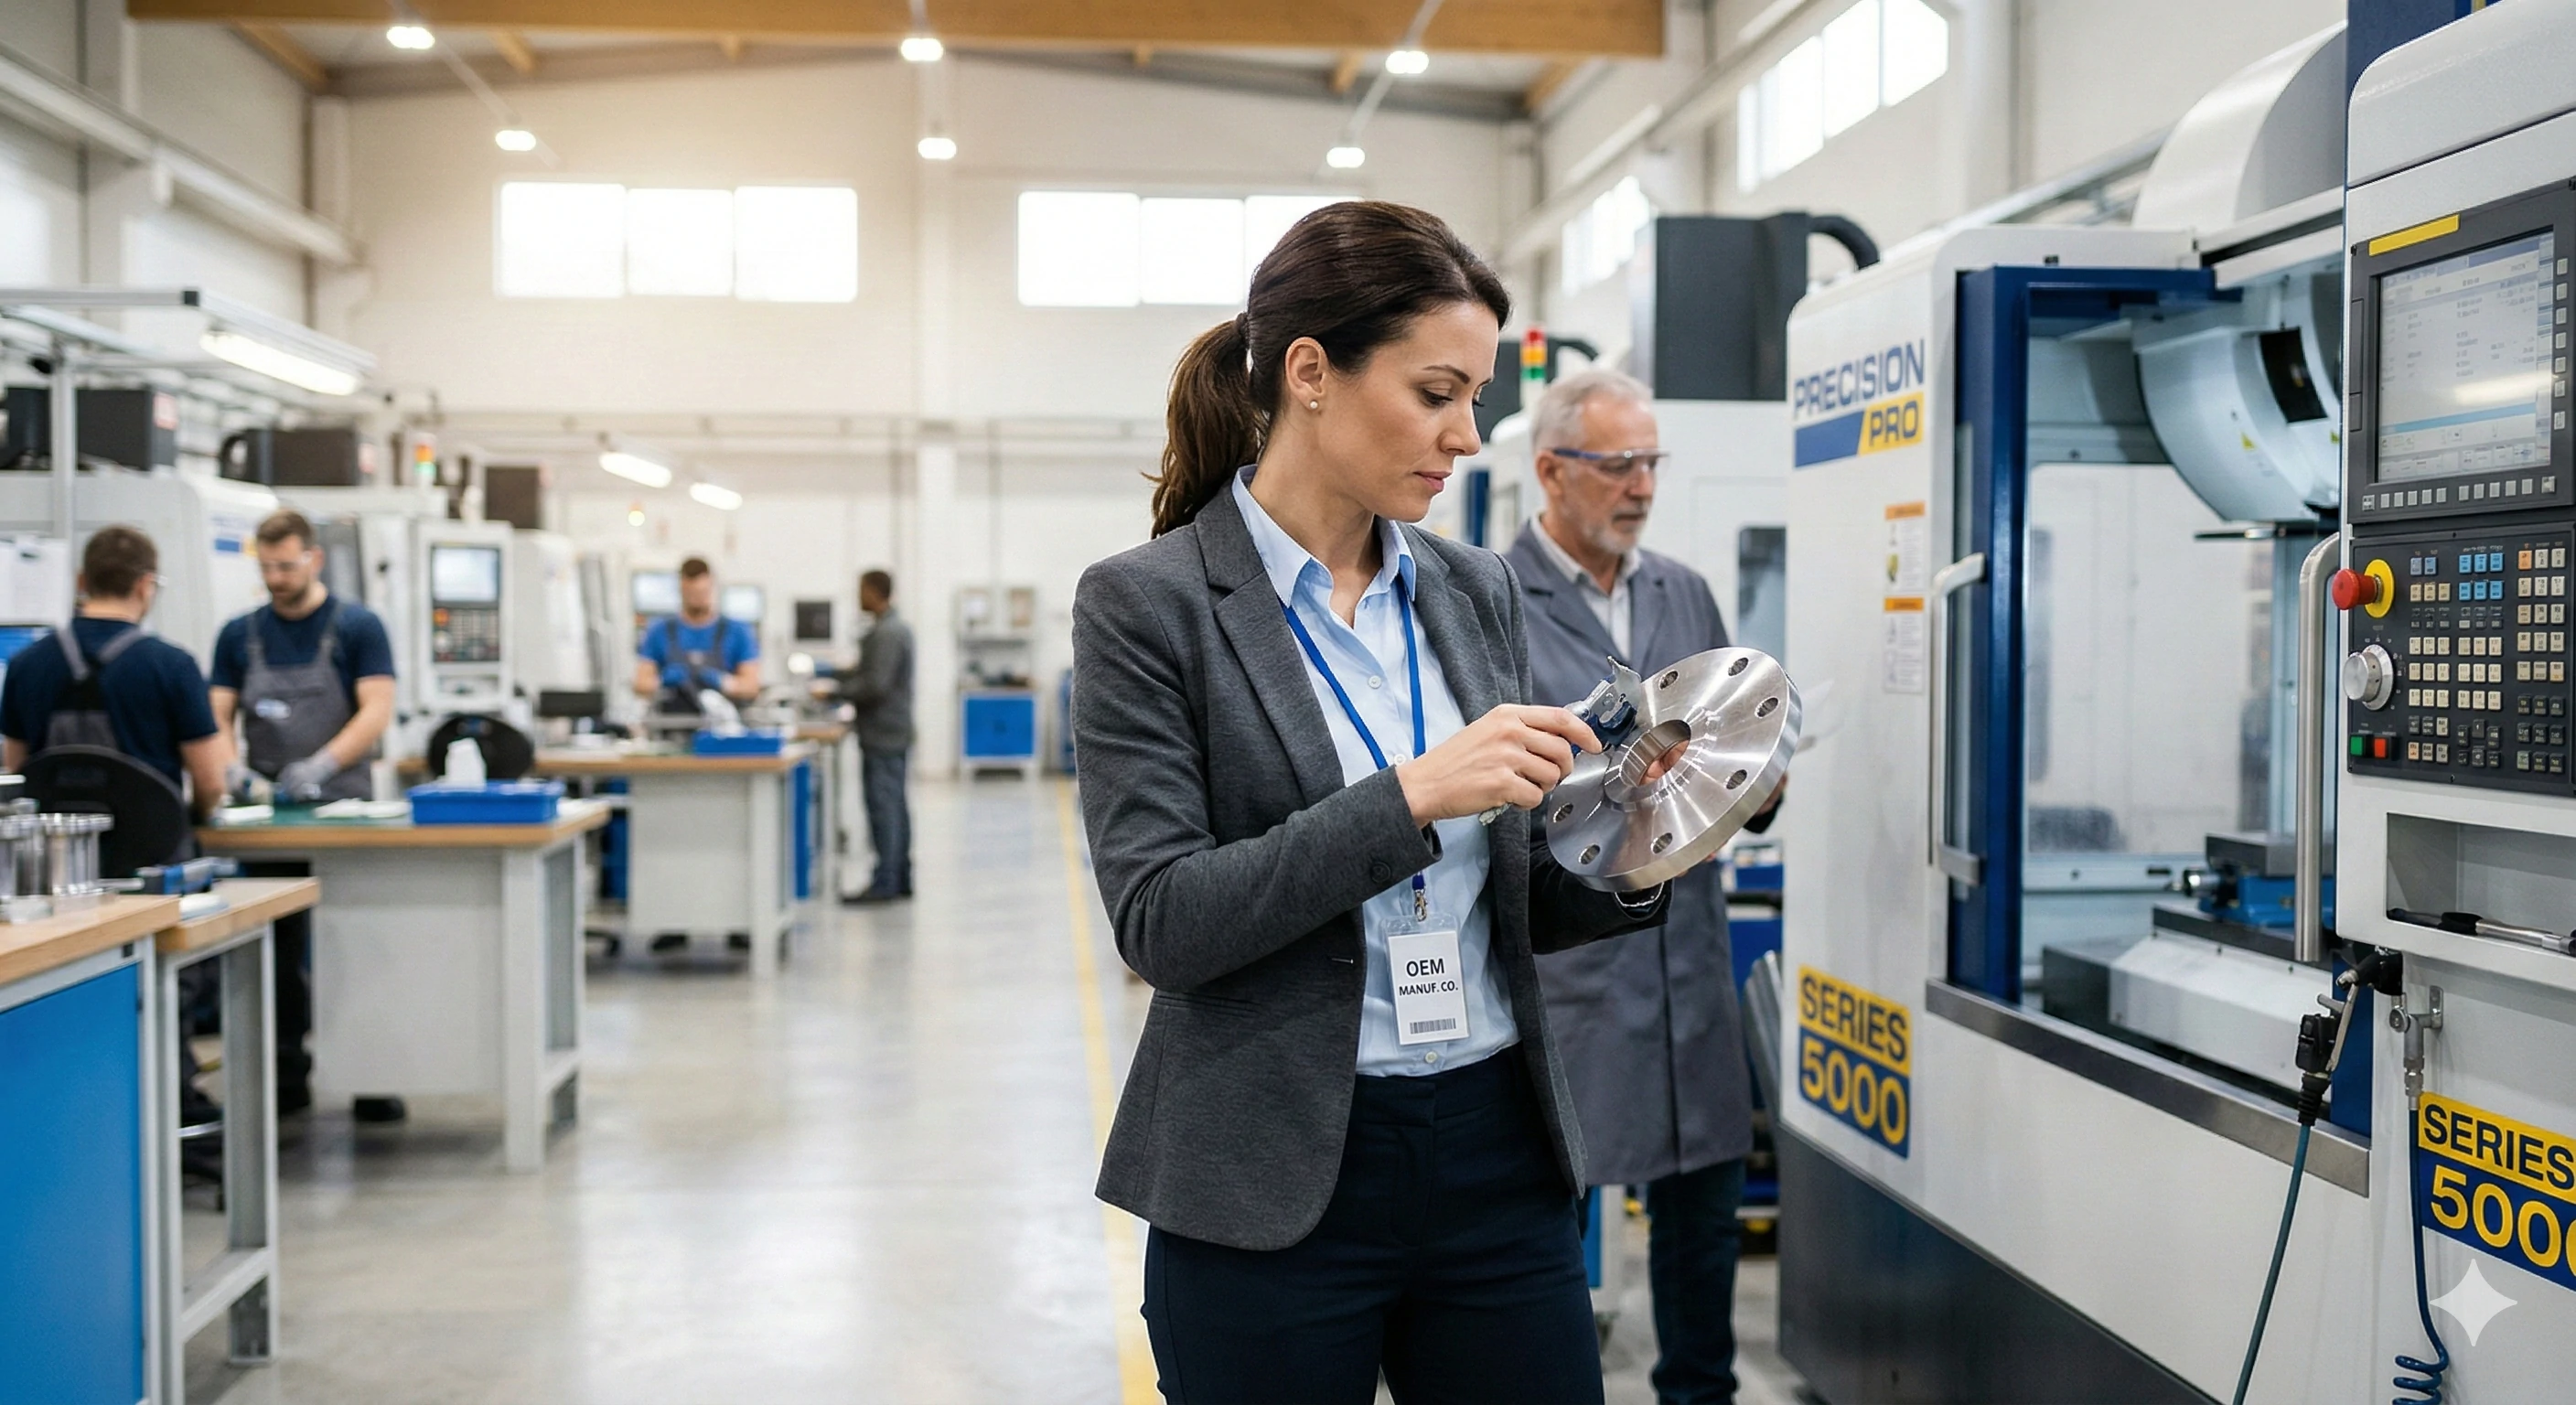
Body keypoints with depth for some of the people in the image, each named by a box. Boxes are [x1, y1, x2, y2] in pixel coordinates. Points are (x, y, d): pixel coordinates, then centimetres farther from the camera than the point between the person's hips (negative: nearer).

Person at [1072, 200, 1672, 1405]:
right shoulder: (1146, 605, -8)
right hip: (1275, 1191, -4)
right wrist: (1412, 796, -22)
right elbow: (1160, 919, -16)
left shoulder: (1476, 594, 7)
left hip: (1500, 1161, 5)